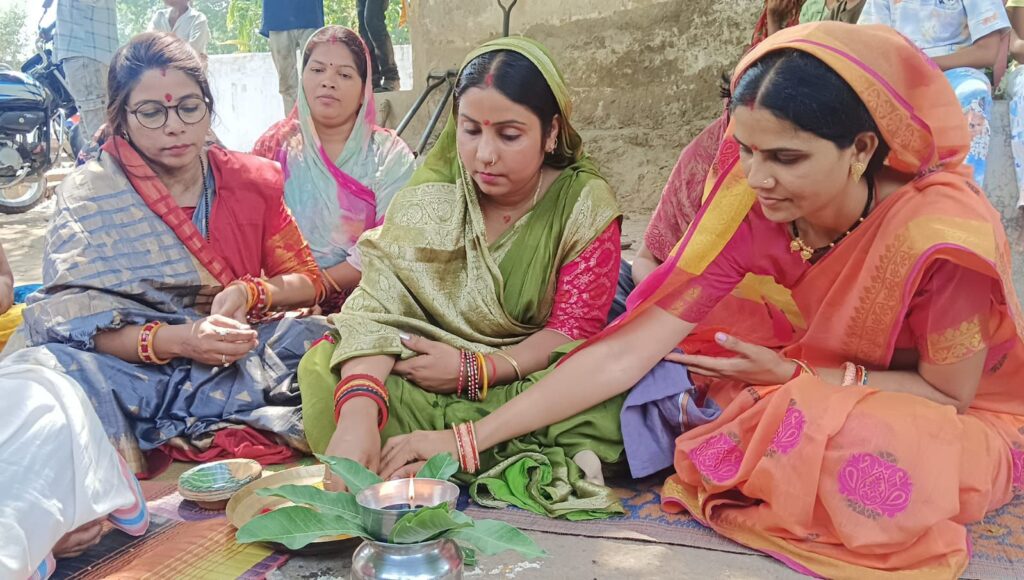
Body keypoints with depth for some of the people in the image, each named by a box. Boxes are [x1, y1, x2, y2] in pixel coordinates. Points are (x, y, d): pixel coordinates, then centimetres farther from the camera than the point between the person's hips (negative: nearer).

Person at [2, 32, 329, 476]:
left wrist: (248, 294, -14)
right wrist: (174, 339, -26)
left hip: (236, 357, 2)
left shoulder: (251, 181, 7)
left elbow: (308, 281, 8)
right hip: (132, 369, -1)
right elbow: (67, 318, -9)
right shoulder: (87, 196, 0)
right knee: (38, 371, -32)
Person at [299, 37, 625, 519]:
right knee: (323, 369, -26)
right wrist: (358, 413, -38)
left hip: (530, 379, -1)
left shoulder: (584, 204, -8)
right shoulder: (429, 195, -6)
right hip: (426, 380, 2)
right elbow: (377, 304, -19)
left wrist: (474, 368, -25)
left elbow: (573, 331, -10)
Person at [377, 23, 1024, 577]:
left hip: (968, 422, -2)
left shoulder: (943, 231, -32)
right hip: (809, 401, 3)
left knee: (864, 462, -36)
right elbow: (628, 351, -23)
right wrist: (470, 438, -27)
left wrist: (794, 375, -22)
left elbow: (948, 392, -16)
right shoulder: (748, 204, -22)